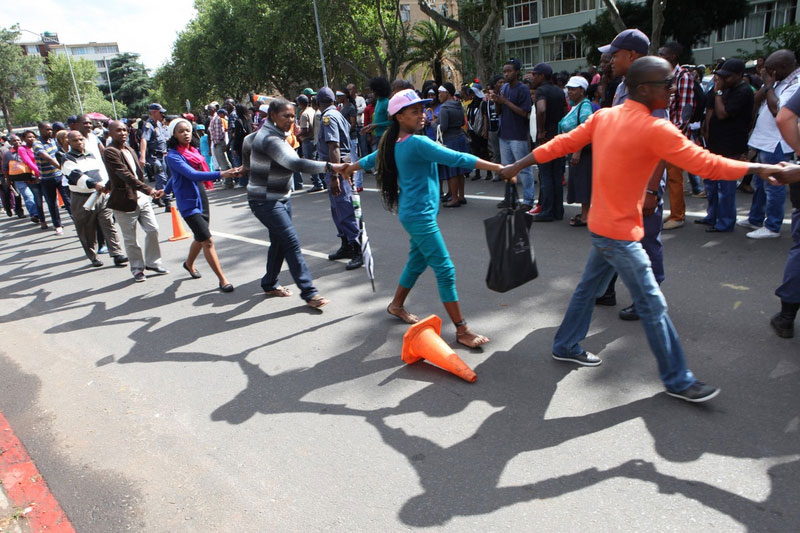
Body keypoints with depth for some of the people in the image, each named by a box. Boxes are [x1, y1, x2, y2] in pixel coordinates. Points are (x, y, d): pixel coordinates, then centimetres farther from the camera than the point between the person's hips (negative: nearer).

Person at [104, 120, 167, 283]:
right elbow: (125, 175, -23)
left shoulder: (130, 150, 14)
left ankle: (152, 262, 21)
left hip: (141, 197, 7)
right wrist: (149, 190, -31)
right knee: (130, 239, 5)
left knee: (153, 229, 5)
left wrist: (148, 191, 6)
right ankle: (137, 269, 19)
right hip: (125, 201, -7)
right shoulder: (110, 152, -12)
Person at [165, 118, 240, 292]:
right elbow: (192, 175, -29)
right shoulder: (172, 156, -13)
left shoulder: (193, 150, 10)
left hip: (201, 198, 8)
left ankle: (189, 264, 45)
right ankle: (222, 279, -5)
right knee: (207, 240, -10)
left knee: (200, 238, 18)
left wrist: (166, 190, 41)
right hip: (188, 203, -8)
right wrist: (221, 174, -40)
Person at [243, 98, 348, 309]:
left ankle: (269, 284, 32)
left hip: (281, 198, 10)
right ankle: (309, 292, -11)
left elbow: (247, 142, 25)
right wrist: (330, 167, -43)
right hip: (265, 202, -10)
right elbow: (296, 164, -38)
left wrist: (248, 167, 35)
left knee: (279, 242, 16)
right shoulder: (270, 140, -25)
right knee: (292, 243, -14)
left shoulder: (264, 133, 7)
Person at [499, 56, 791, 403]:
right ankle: (678, 381, 16)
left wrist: (518, 166, 10)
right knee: (653, 306, 2)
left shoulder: (604, 117, 3)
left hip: (602, 227, 9)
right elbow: (707, 165, -15)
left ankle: (566, 346, 36)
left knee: (589, 288, 21)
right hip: (620, 234, -8)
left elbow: (562, 143, 4)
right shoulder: (656, 130, -19)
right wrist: (760, 169, -4)